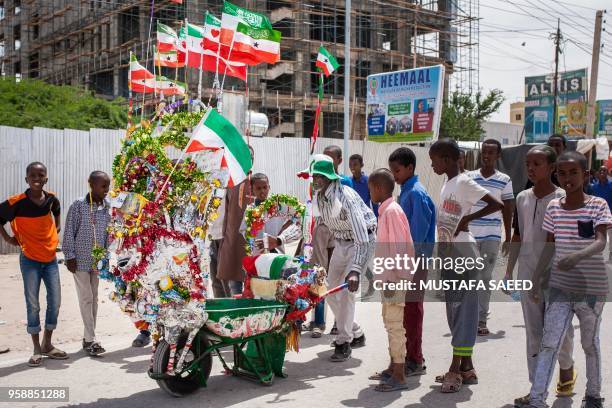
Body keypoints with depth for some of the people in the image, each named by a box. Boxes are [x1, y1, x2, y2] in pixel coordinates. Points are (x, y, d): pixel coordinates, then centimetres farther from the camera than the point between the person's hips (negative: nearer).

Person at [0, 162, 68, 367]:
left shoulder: (51, 198, -2)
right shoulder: (16, 202, -15)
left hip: (50, 258, 4)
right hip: (30, 259, -4)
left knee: (55, 302, 6)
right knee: (33, 305, 1)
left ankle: (47, 344, 22)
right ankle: (37, 349, 14)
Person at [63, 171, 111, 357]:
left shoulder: (107, 207, 3)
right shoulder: (78, 206, -10)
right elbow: (69, 232, -7)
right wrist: (70, 256, -9)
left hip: (98, 260, 5)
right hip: (80, 260, -5)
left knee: (94, 298, 10)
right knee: (86, 298, -2)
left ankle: (88, 337, 20)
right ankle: (90, 340, 3)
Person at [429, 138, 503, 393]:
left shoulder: (464, 183, -12)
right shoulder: (447, 185, 13)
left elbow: (497, 204, -20)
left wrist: (467, 218, -20)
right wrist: (439, 253, 16)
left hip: (463, 254, -9)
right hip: (448, 254, 9)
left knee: (463, 308, -4)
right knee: (454, 309, 12)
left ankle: (457, 368, 0)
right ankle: (465, 367, 20)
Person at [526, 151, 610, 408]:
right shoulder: (554, 207, 2)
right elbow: (550, 246, 8)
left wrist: (578, 255, -39)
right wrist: (537, 277, 4)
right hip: (560, 288, 2)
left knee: (590, 343, 14)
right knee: (549, 344, -4)